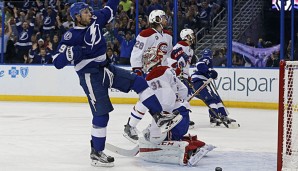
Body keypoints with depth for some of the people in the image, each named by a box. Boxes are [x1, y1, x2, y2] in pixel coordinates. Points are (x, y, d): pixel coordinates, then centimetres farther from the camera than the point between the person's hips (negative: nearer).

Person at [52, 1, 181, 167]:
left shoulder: (96, 20, 0)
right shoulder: (71, 36, -16)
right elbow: (57, 62, -18)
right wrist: (73, 51, -33)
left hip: (106, 68, 7)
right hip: (90, 77, -7)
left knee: (138, 81, 0)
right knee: (101, 114, -9)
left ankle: (159, 116, 7)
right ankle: (96, 153, 4)